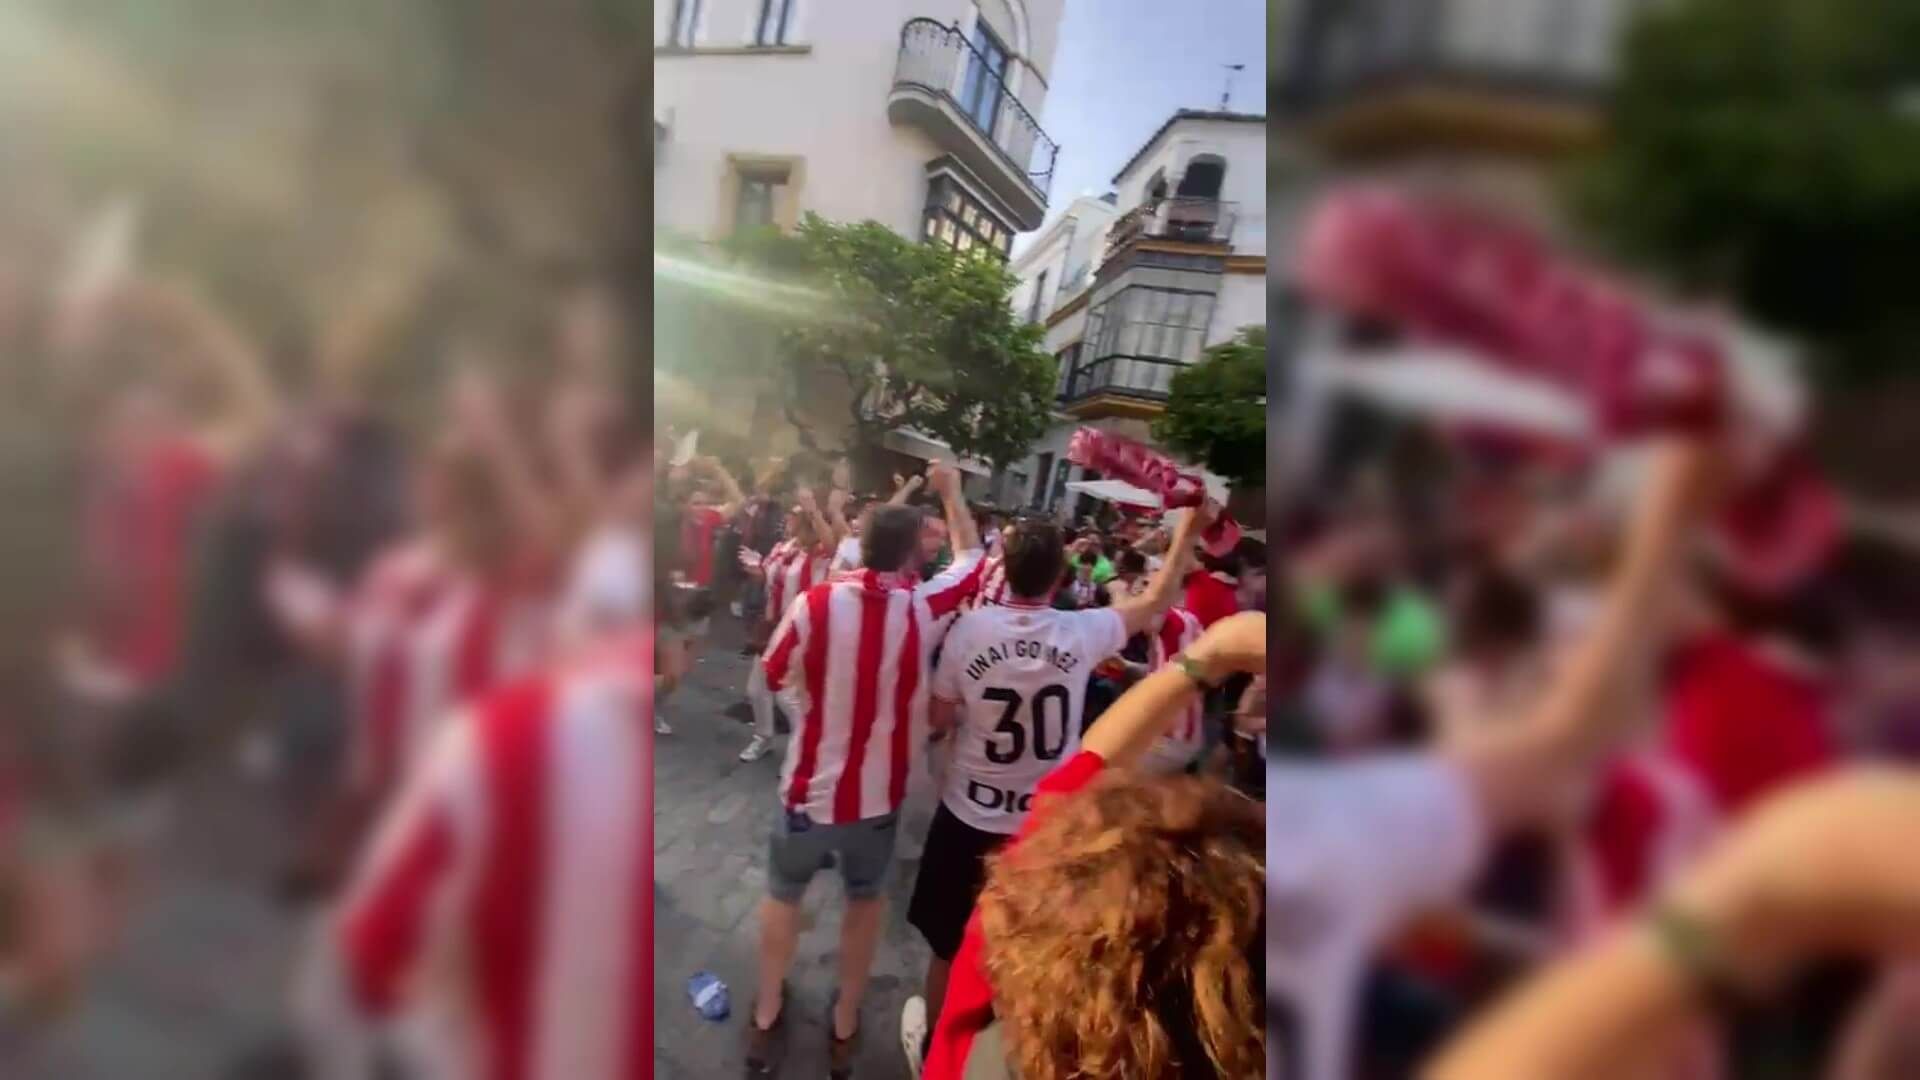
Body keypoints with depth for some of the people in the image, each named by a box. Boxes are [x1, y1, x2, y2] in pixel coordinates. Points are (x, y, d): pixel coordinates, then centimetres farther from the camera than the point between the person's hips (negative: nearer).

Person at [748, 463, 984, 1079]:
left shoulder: (815, 602, -20)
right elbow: (971, 556, 2)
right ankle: (845, 1024, 40)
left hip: (809, 787, 0)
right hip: (879, 793, 0)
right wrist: (951, 492, 13)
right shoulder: (926, 610, -18)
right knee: (865, 898, 25)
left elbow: (775, 676, -3)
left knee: (783, 895, 25)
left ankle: (766, 1015, 43)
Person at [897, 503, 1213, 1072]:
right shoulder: (1082, 632, -15)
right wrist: (1187, 532, 11)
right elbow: (1156, 602, 2)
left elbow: (938, 720, -5)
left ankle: (929, 1038, 46)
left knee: (950, 942, 23)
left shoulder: (969, 627, -15)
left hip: (970, 816, 0)